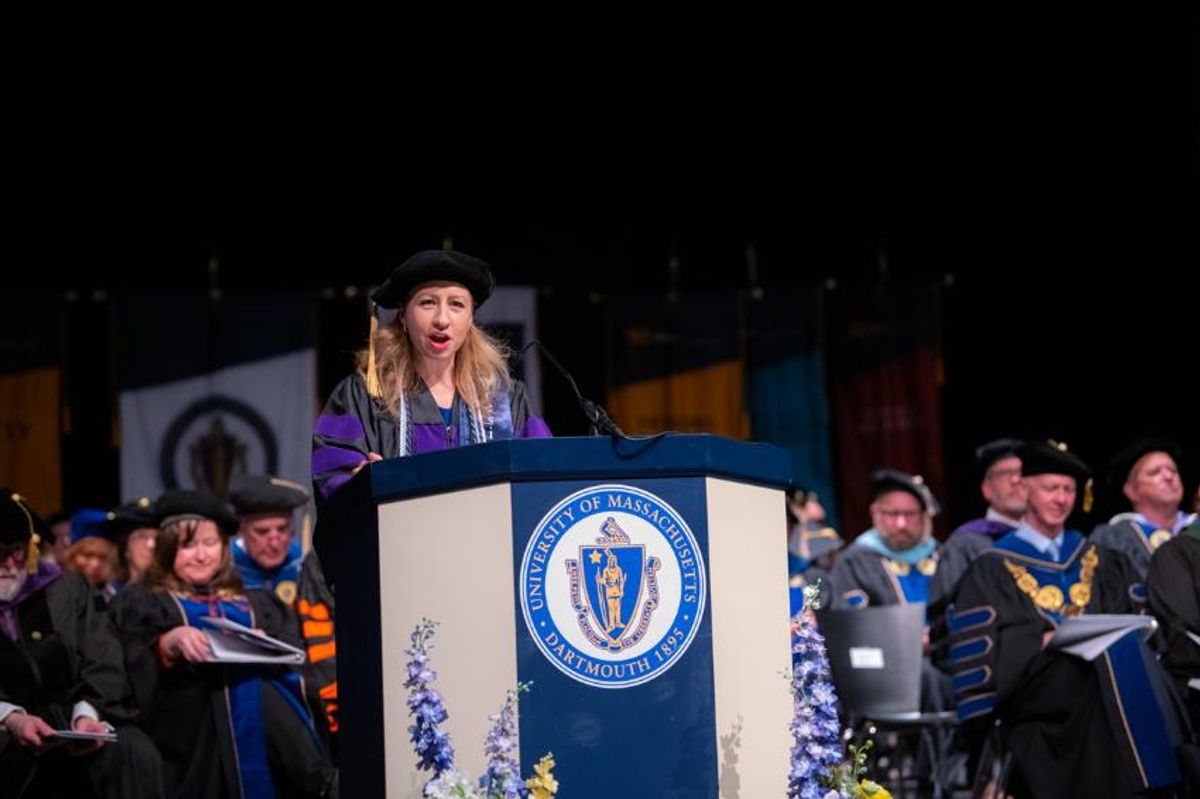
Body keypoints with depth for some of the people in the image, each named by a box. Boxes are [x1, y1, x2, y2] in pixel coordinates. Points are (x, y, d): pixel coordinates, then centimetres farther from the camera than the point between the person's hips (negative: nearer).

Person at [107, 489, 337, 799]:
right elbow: (137, 662, 3)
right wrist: (172, 642, -16)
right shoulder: (141, 602, 22)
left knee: (256, 697, -32)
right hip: (187, 709, -3)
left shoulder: (253, 603, 30)